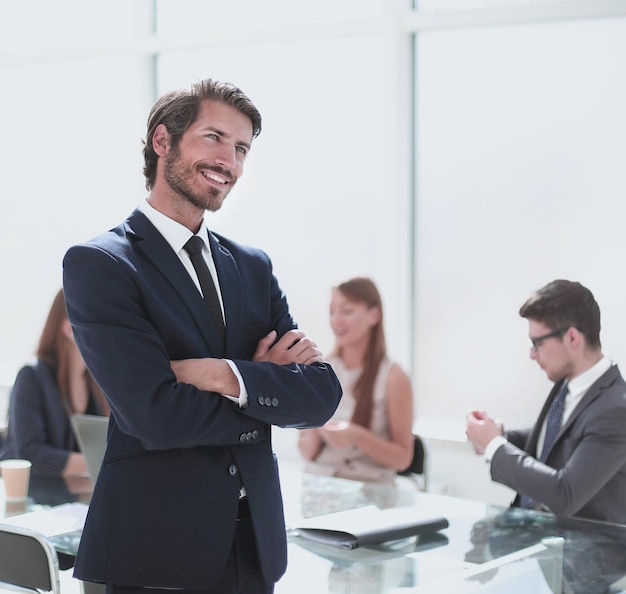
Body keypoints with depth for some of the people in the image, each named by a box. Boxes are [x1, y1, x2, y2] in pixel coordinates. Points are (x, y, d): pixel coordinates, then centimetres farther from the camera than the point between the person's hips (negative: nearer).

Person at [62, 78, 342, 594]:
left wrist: (230, 377, -17)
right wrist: (268, 384, -7)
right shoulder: (97, 264, -8)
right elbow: (156, 416, -19)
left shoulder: (253, 266, 9)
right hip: (156, 550, -5)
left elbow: (322, 396, -1)